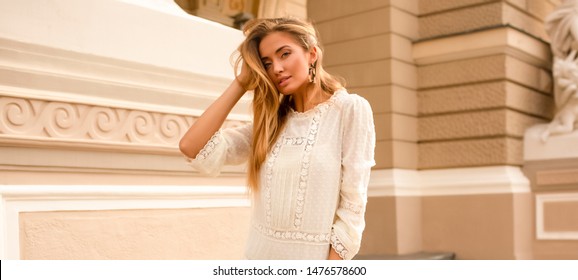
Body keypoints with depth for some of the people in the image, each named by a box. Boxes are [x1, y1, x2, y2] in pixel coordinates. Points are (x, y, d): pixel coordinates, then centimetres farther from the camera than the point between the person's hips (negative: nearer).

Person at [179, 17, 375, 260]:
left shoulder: (350, 109, -8)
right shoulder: (272, 121, 7)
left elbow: (353, 206, -12)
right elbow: (192, 149, -3)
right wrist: (242, 82, 0)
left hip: (317, 258, -5)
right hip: (259, 254, 5)